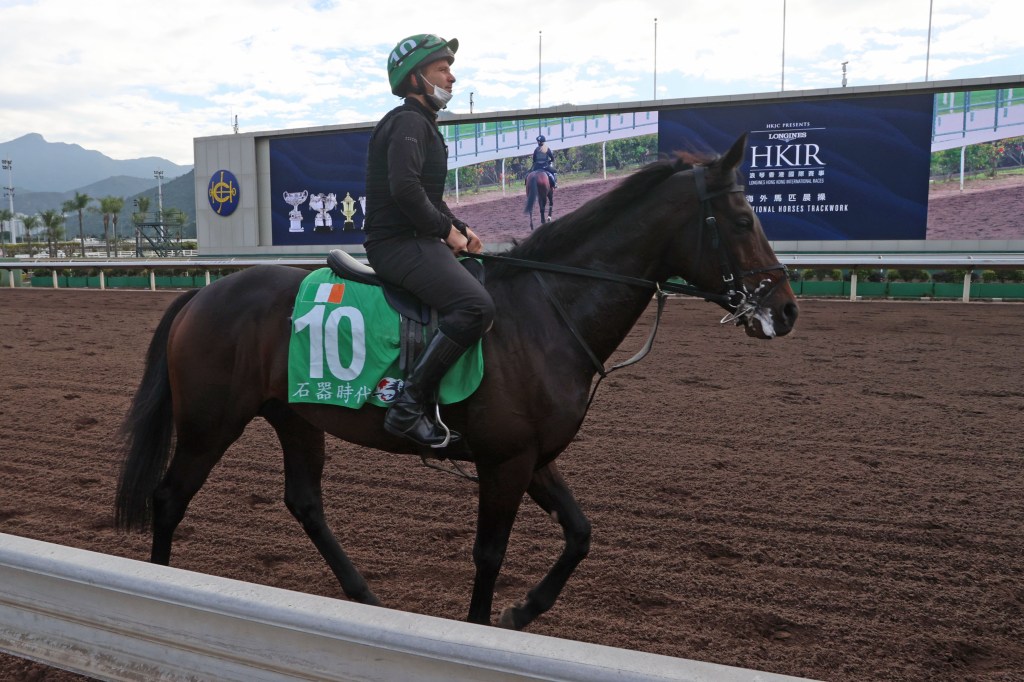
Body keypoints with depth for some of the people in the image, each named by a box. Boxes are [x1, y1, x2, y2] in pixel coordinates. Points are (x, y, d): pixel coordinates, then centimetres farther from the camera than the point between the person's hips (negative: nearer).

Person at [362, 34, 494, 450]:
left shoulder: (422, 125, 24)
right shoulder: (408, 122, -9)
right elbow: (405, 188, -25)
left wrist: (459, 229, 13)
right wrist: (446, 229, -14)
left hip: (415, 240, 11)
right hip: (398, 243, -11)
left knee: (491, 287, 17)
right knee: (476, 306, -29)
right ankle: (410, 404, -25)